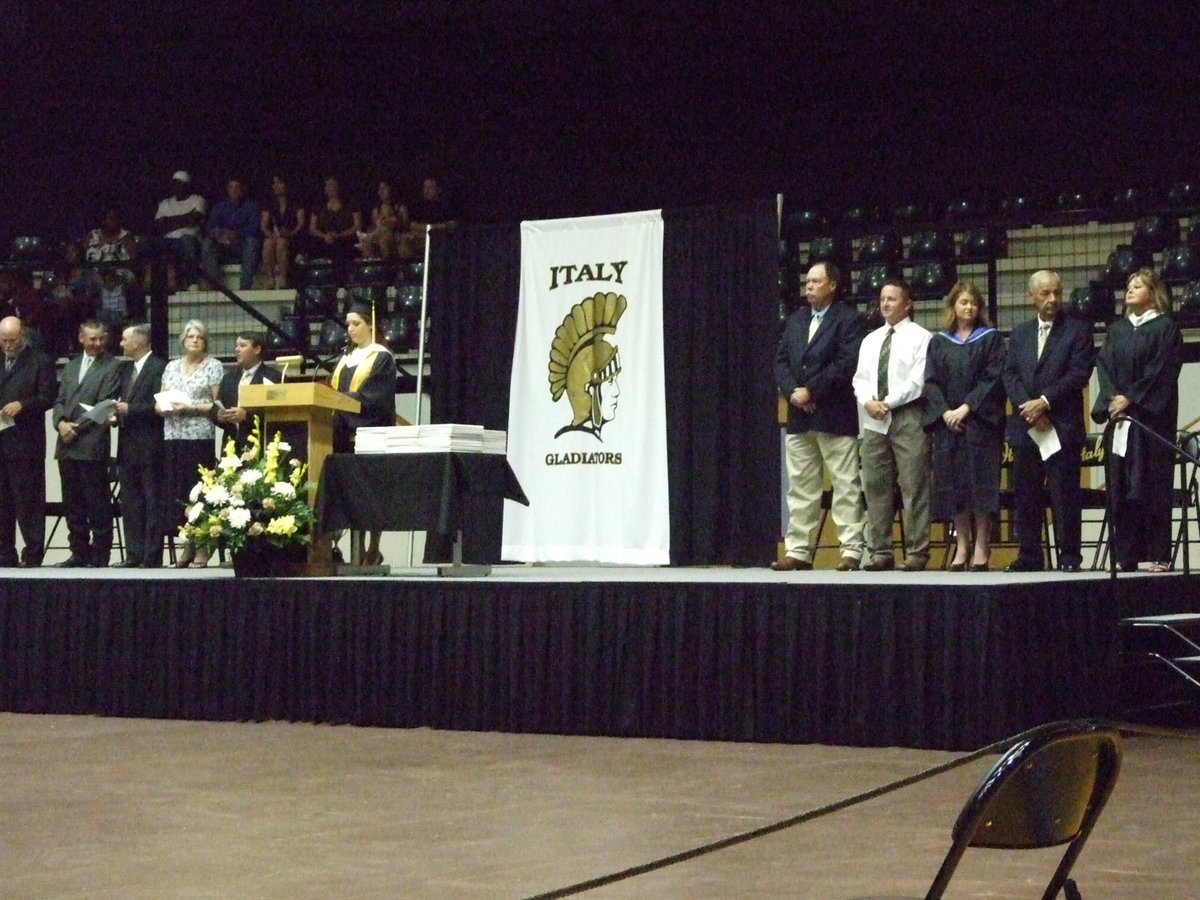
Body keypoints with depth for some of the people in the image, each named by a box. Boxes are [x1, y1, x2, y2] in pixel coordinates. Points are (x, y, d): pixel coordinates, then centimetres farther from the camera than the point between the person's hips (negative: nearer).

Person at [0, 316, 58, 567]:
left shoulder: (40, 363, 1)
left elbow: (48, 397, -5)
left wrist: (22, 405, -18)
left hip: (25, 444, -5)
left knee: (28, 501, -3)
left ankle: (33, 554, 1)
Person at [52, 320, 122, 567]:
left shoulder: (111, 367, -1)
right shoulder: (70, 367, 20)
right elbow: (60, 401, 16)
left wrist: (77, 427, -12)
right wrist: (60, 423, -4)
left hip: (92, 446, -6)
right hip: (67, 445, 6)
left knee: (97, 504, -4)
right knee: (72, 504, 9)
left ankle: (99, 556, 0)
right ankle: (79, 553, 16)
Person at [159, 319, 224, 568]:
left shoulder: (213, 367, 3)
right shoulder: (172, 367, 17)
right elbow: (159, 403, 16)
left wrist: (191, 407, -14)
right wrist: (166, 407, -6)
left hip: (201, 437, -4)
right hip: (173, 437, 4)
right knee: (176, 490, 2)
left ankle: (202, 548, -2)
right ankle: (188, 544, 10)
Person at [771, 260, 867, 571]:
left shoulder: (849, 320, -3)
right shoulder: (795, 320, 17)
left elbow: (847, 363, -14)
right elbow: (780, 361, 12)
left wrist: (810, 391, -15)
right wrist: (792, 391, -6)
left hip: (835, 416, -6)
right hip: (799, 417, 6)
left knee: (846, 486, -4)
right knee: (800, 487, 8)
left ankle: (852, 550, -3)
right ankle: (798, 550, 11)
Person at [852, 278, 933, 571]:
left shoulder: (920, 338, 1)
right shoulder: (870, 340, 20)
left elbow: (917, 381, -9)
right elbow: (860, 379, 14)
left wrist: (888, 403, -13)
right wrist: (868, 402, -6)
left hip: (908, 418, -6)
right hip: (873, 419, 6)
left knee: (914, 486, -6)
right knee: (875, 487, 4)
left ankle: (916, 553, -4)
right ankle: (879, 551, 8)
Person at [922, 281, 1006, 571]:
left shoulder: (990, 338, 5)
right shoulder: (939, 342, 12)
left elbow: (993, 379, -4)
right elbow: (931, 381, 6)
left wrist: (967, 407, -13)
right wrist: (944, 411, -9)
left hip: (981, 421, -3)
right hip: (947, 422, 3)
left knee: (980, 481, -6)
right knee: (954, 483, 1)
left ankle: (981, 546, -3)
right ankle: (961, 545, 6)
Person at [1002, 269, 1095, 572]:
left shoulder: (1078, 330, 3)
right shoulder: (1019, 334, 16)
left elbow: (1079, 374, -7)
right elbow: (1009, 375, 7)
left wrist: (1045, 402, -14)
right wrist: (1027, 406, -9)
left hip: (1063, 426, -4)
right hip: (1025, 426, 4)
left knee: (1064, 494, -4)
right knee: (1025, 495, 5)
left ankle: (1069, 556, 1)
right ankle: (1029, 555, 11)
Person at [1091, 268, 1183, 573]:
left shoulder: (1165, 327, 1)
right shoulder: (1116, 330, 16)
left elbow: (1162, 370, -8)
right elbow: (1104, 365, 7)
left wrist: (1130, 398, -14)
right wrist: (1113, 397, -10)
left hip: (1152, 417, -5)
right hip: (1119, 416, 5)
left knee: (1152, 485, -6)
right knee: (1120, 487, 1)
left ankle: (1159, 555, -3)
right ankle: (1125, 555, 2)